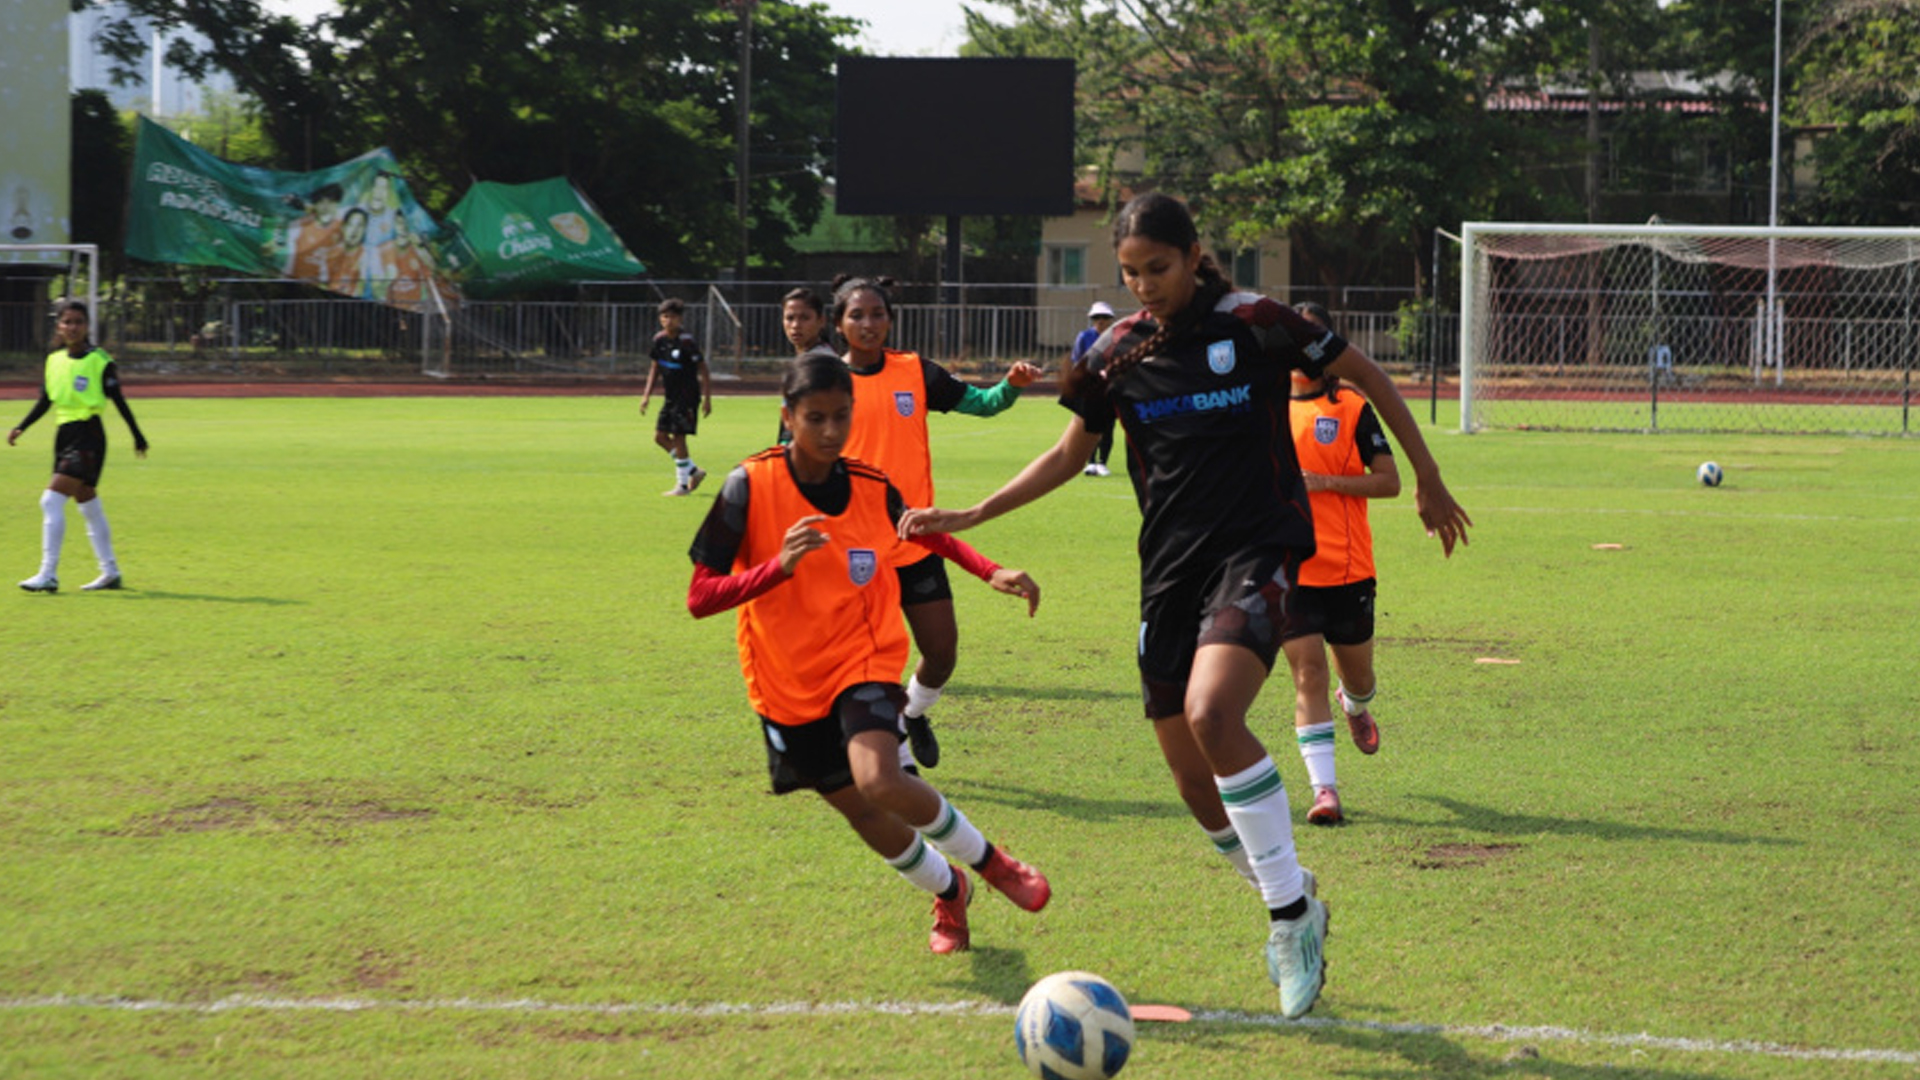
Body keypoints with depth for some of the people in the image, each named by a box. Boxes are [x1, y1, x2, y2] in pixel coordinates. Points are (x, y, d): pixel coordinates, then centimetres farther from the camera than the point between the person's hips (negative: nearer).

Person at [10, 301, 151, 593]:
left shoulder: (100, 361, -8)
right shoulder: (54, 361, 9)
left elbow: (118, 400, -2)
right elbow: (44, 402, 14)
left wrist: (137, 435, 2)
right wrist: (21, 428, 3)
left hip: (88, 435, -7)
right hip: (64, 435, 7)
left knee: (52, 500, -16)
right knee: (88, 505, 14)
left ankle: (48, 574, -15)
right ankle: (110, 572, 24)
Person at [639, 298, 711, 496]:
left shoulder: (686, 342, -16)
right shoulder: (659, 340, 3)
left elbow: (702, 369, -13)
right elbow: (655, 367, 16)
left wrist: (707, 399, -15)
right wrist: (647, 394, 11)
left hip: (687, 397, -8)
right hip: (670, 397, 8)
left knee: (678, 437, -6)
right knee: (660, 437, 7)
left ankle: (682, 484, 5)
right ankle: (694, 471, 20)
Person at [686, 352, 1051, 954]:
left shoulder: (872, 489, -7)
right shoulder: (750, 487, -16)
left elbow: (928, 535, 16)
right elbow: (699, 599, -19)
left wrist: (991, 573, 0)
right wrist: (777, 567, -33)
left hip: (864, 661, -1)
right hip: (787, 684, 1)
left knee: (879, 782, -27)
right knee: (861, 813, 9)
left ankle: (987, 860, -2)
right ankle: (949, 892, 38)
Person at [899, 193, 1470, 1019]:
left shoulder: (1253, 324, -8)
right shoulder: (1117, 353, 3)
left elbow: (1365, 376, 4)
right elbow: (1071, 453, 17)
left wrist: (1429, 481, 7)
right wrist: (970, 517, 11)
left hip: (1258, 549, -5)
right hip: (1169, 569, 5)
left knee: (1212, 716, -30)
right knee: (1192, 778, 5)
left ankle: (1292, 910, -16)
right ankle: (1291, 913, 28)